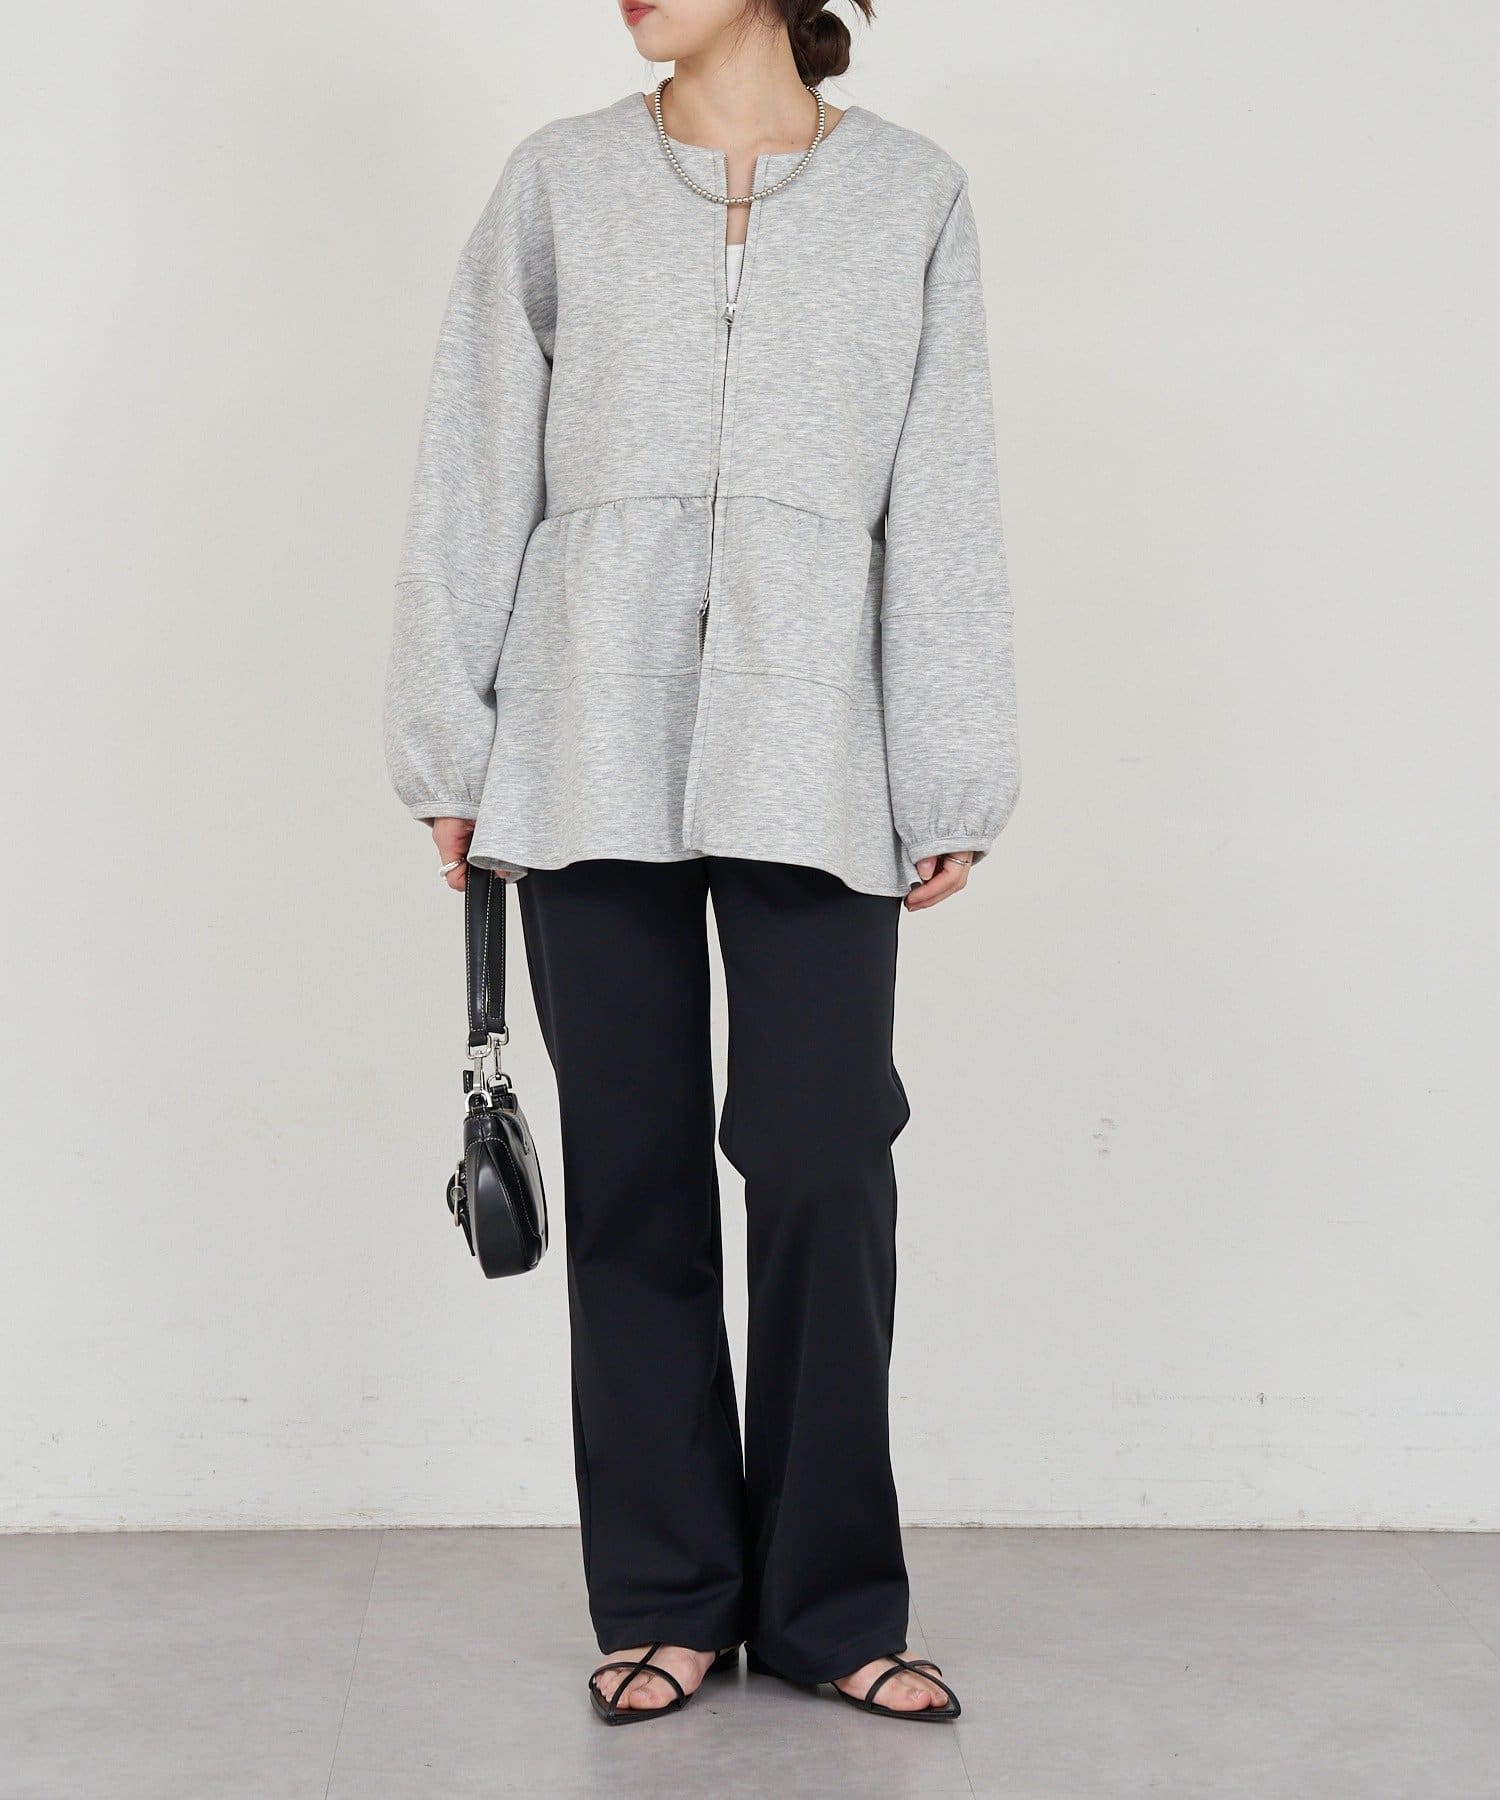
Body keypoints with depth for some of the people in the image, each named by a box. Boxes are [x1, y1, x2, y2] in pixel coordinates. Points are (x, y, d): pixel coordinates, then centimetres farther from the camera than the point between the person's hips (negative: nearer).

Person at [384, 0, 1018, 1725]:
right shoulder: (561, 180, 10)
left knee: (825, 1176, -3)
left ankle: (832, 1606, 12)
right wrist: (449, 750, 4)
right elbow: (477, 476, 8)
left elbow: (942, 507, 7)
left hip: (811, 770, -1)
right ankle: (667, 1599, 16)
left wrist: (952, 786, 3)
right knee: (633, 1181, 4)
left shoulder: (911, 194, 9)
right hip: (592, 763, 1)